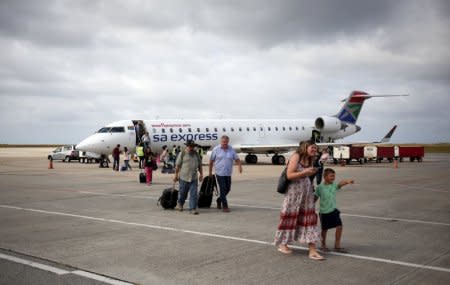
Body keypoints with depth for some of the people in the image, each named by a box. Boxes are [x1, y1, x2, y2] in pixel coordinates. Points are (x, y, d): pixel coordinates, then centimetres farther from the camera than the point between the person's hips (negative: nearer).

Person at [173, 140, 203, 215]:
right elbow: (177, 165, -1)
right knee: (183, 193, 11)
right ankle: (179, 204, 37)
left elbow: (199, 165, 16)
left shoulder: (196, 154, 9)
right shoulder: (182, 154, -3)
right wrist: (176, 175, -2)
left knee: (193, 194, -4)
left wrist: (201, 174, 11)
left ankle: (192, 208, -1)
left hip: (194, 178, 3)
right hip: (184, 177, -3)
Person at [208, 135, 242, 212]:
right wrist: (210, 171, 5)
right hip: (220, 173, -4)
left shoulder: (231, 149, 4)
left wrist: (240, 166, -14)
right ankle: (225, 206, 1)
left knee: (228, 189, 10)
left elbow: (237, 159, 5)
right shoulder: (216, 149, -3)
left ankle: (219, 200, 34)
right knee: (223, 189, -7)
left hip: (228, 173, 4)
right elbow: (211, 161, 3)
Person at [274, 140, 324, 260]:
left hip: (307, 193, 7)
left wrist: (311, 173, 3)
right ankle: (282, 244, 24)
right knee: (290, 217, 5)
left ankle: (312, 250, 0)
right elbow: (289, 175, -17)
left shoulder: (309, 160, 12)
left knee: (309, 217, 0)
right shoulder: (296, 156, -9)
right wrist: (304, 172, -22)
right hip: (294, 191, -7)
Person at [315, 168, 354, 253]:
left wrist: (347, 181, -44)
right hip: (324, 212, -2)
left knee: (339, 226, -9)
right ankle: (323, 245, 30)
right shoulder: (320, 187, -6)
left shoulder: (334, 185, -2)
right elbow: (315, 197, 4)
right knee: (324, 229, 10)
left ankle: (337, 245, 4)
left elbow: (340, 183, -23)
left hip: (333, 210, 2)